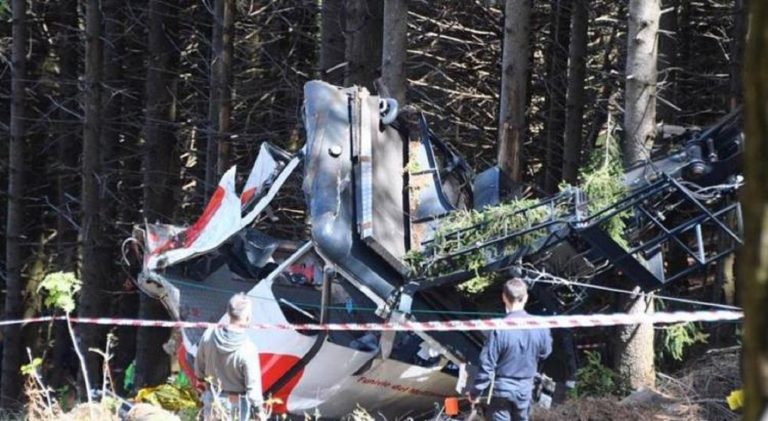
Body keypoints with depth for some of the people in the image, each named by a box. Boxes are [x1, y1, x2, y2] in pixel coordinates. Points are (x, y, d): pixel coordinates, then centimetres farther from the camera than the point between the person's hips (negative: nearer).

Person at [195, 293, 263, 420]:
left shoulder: (209, 335, -15)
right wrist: (258, 406, -7)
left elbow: (199, 367, 1)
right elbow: (253, 385, -21)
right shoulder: (248, 349, -29)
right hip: (235, 403, -4)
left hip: (212, 398, 5)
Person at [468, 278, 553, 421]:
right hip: (525, 389, 4)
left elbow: (486, 364, -16)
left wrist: (475, 392, -5)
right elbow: (544, 353, 11)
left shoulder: (499, 330, -21)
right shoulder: (539, 327, -8)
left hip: (502, 389, -4)